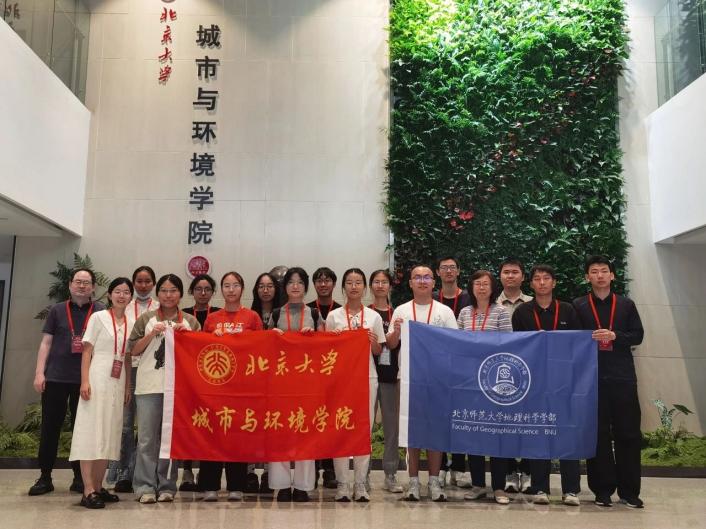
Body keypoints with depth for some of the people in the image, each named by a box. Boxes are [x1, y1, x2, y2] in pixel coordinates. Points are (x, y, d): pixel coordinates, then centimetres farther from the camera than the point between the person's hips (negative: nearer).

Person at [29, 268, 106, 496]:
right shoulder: (57, 310, 9)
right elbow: (46, 343, 8)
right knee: (50, 427, 4)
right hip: (55, 377, 1)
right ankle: (45, 477, 15)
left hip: (86, 379, -1)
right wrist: (39, 372, -2)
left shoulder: (101, 311, 6)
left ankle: (79, 477, 14)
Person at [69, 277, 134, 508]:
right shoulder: (98, 317, -1)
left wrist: (128, 387, 11)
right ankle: (88, 491, -7)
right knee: (92, 431, -7)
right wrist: (85, 381, -14)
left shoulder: (130, 324, 12)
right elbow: (86, 351, -5)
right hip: (97, 379, -6)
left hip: (118, 383, 6)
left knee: (109, 434, 8)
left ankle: (98, 487, 16)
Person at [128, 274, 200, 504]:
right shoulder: (146, 319, 9)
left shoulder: (191, 321, 10)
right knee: (147, 437, -1)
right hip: (149, 385, -1)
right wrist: (152, 334, -8)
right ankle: (145, 486, 6)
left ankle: (167, 486, 13)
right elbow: (133, 350, 5)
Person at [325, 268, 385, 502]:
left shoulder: (374, 316, 6)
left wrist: (373, 341, -10)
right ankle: (342, 483, 7)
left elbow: (378, 352, 10)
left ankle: (360, 483, 11)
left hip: (366, 377, 1)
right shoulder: (333, 316, 4)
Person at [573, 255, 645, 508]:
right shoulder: (578, 306, 6)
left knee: (628, 433, 3)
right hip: (592, 378, -1)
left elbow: (638, 336, 4)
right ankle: (603, 489, 11)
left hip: (623, 377, 1)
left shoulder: (626, 304, 10)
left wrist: (615, 336, -11)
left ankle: (629, 490, 13)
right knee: (598, 434, 3)